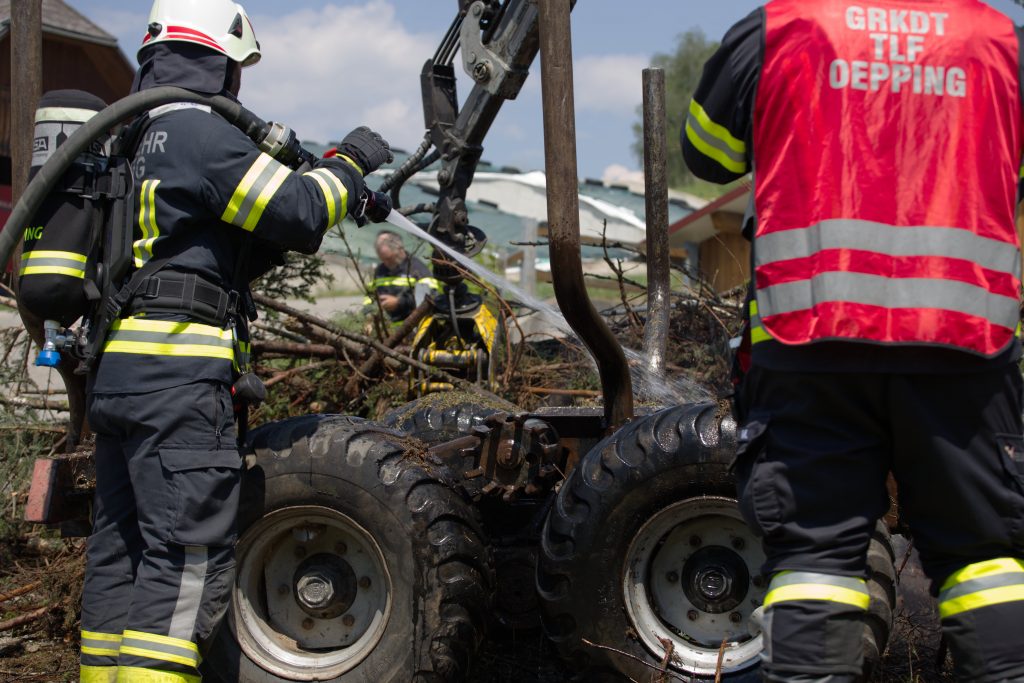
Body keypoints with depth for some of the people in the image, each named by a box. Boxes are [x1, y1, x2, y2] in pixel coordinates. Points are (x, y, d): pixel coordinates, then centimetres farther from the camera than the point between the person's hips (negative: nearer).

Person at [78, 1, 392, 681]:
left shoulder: (132, 140, 23)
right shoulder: (197, 129, -7)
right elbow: (298, 212, -11)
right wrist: (351, 163, 7)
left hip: (116, 373, 10)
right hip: (178, 373, -10)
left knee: (120, 549, 12)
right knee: (188, 558, -11)